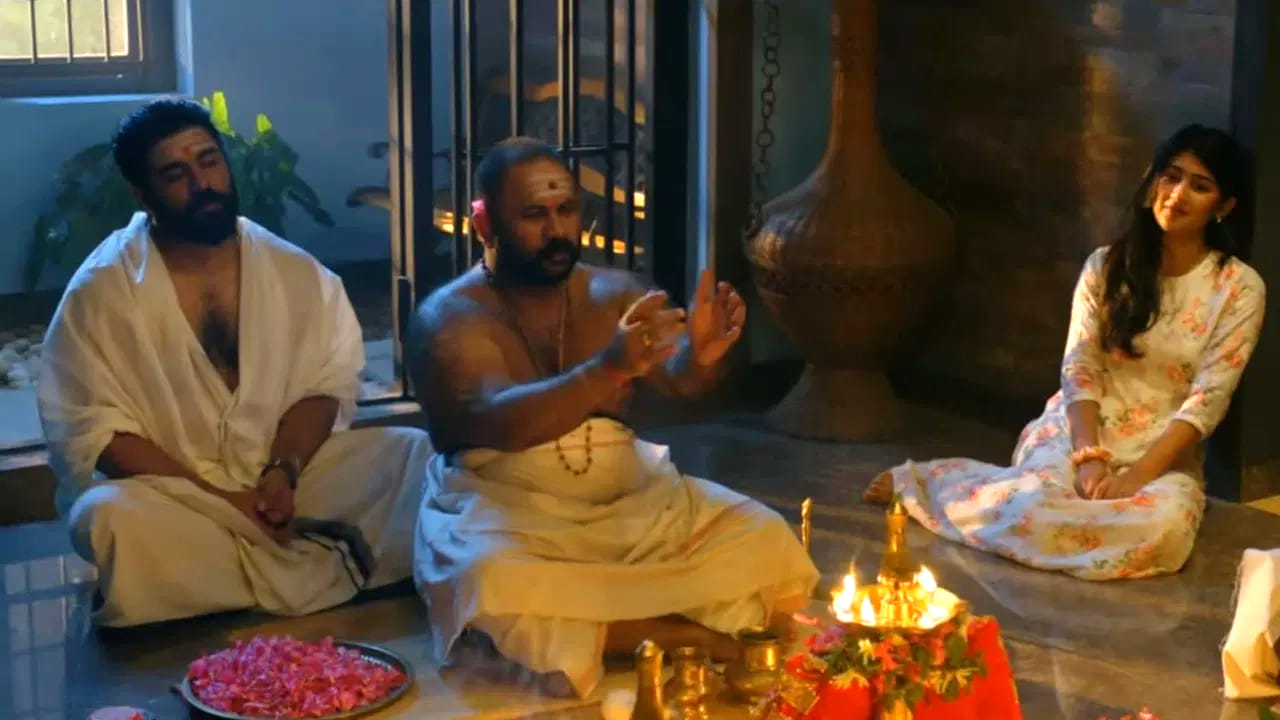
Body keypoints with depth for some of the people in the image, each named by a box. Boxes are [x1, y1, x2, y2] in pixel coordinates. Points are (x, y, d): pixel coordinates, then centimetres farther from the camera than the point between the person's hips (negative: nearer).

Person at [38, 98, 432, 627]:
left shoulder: (294, 271, 3)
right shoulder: (99, 291, -7)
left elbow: (326, 385, 4)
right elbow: (93, 431, -10)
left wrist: (283, 472, -17)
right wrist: (217, 498, -19)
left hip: (286, 477, 3)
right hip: (169, 490, -2)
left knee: (415, 453, -14)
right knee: (111, 517, -37)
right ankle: (332, 573, -25)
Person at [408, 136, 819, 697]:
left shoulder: (614, 294, 5)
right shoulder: (449, 316, -9)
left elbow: (674, 380, -11)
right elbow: (498, 422, -27)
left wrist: (700, 357, -36)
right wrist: (609, 369, -43)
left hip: (627, 497, 4)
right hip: (504, 508, -4)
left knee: (764, 539, -15)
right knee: (494, 583, -38)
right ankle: (689, 636, -23)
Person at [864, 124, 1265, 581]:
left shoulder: (1240, 289, -3)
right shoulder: (1106, 266, 2)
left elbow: (1207, 399, -10)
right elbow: (1079, 370, -3)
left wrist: (1139, 474, -21)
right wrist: (1089, 458, -19)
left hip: (1165, 452, 0)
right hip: (1081, 429, 0)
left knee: (1164, 528, -37)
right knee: (1036, 507, -36)